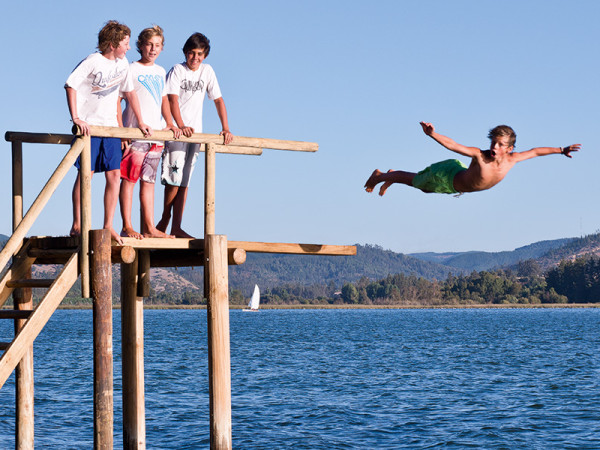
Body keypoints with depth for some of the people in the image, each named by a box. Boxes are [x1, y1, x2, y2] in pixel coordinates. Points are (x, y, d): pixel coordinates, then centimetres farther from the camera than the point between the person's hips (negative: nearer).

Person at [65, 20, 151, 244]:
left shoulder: (122, 63, 10)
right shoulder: (93, 62, -9)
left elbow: (130, 92, 20)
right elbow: (71, 85, -13)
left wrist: (140, 122, 17)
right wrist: (76, 118, -20)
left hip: (110, 125, 6)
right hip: (89, 125, -6)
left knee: (114, 174, -2)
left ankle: (108, 226, 3)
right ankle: (77, 226, -3)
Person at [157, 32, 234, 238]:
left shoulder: (207, 71, 9)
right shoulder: (177, 70, -4)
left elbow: (218, 100, 8)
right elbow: (173, 99, -14)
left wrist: (225, 128, -3)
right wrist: (181, 126, -29)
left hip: (195, 132, 4)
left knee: (184, 181, 1)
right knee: (175, 178, -10)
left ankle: (176, 226, 0)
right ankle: (165, 218, 6)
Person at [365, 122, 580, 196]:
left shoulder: (511, 159, -26)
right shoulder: (480, 155, -41)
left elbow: (534, 151, -12)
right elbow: (453, 145, -47)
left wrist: (560, 150, -7)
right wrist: (433, 135, -62)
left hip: (459, 179, 6)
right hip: (446, 175, -6)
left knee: (422, 184, 33)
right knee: (415, 181, 21)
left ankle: (392, 177, 60)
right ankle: (380, 176, 48)